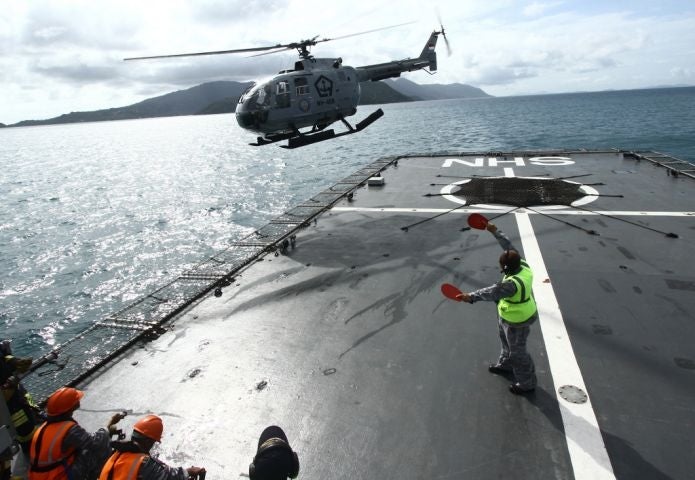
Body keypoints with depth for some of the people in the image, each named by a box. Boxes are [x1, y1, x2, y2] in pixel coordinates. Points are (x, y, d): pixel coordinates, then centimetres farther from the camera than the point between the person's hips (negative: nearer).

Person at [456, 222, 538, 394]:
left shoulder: (514, 283, -41)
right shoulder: (522, 265, -16)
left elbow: (493, 292, -50)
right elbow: (508, 245, -5)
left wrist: (471, 296, -56)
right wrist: (495, 231, 0)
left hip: (517, 321, -9)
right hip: (509, 316, 9)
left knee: (517, 351, 12)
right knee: (507, 341, 32)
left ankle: (527, 383, 34)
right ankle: (506, 365, 58)